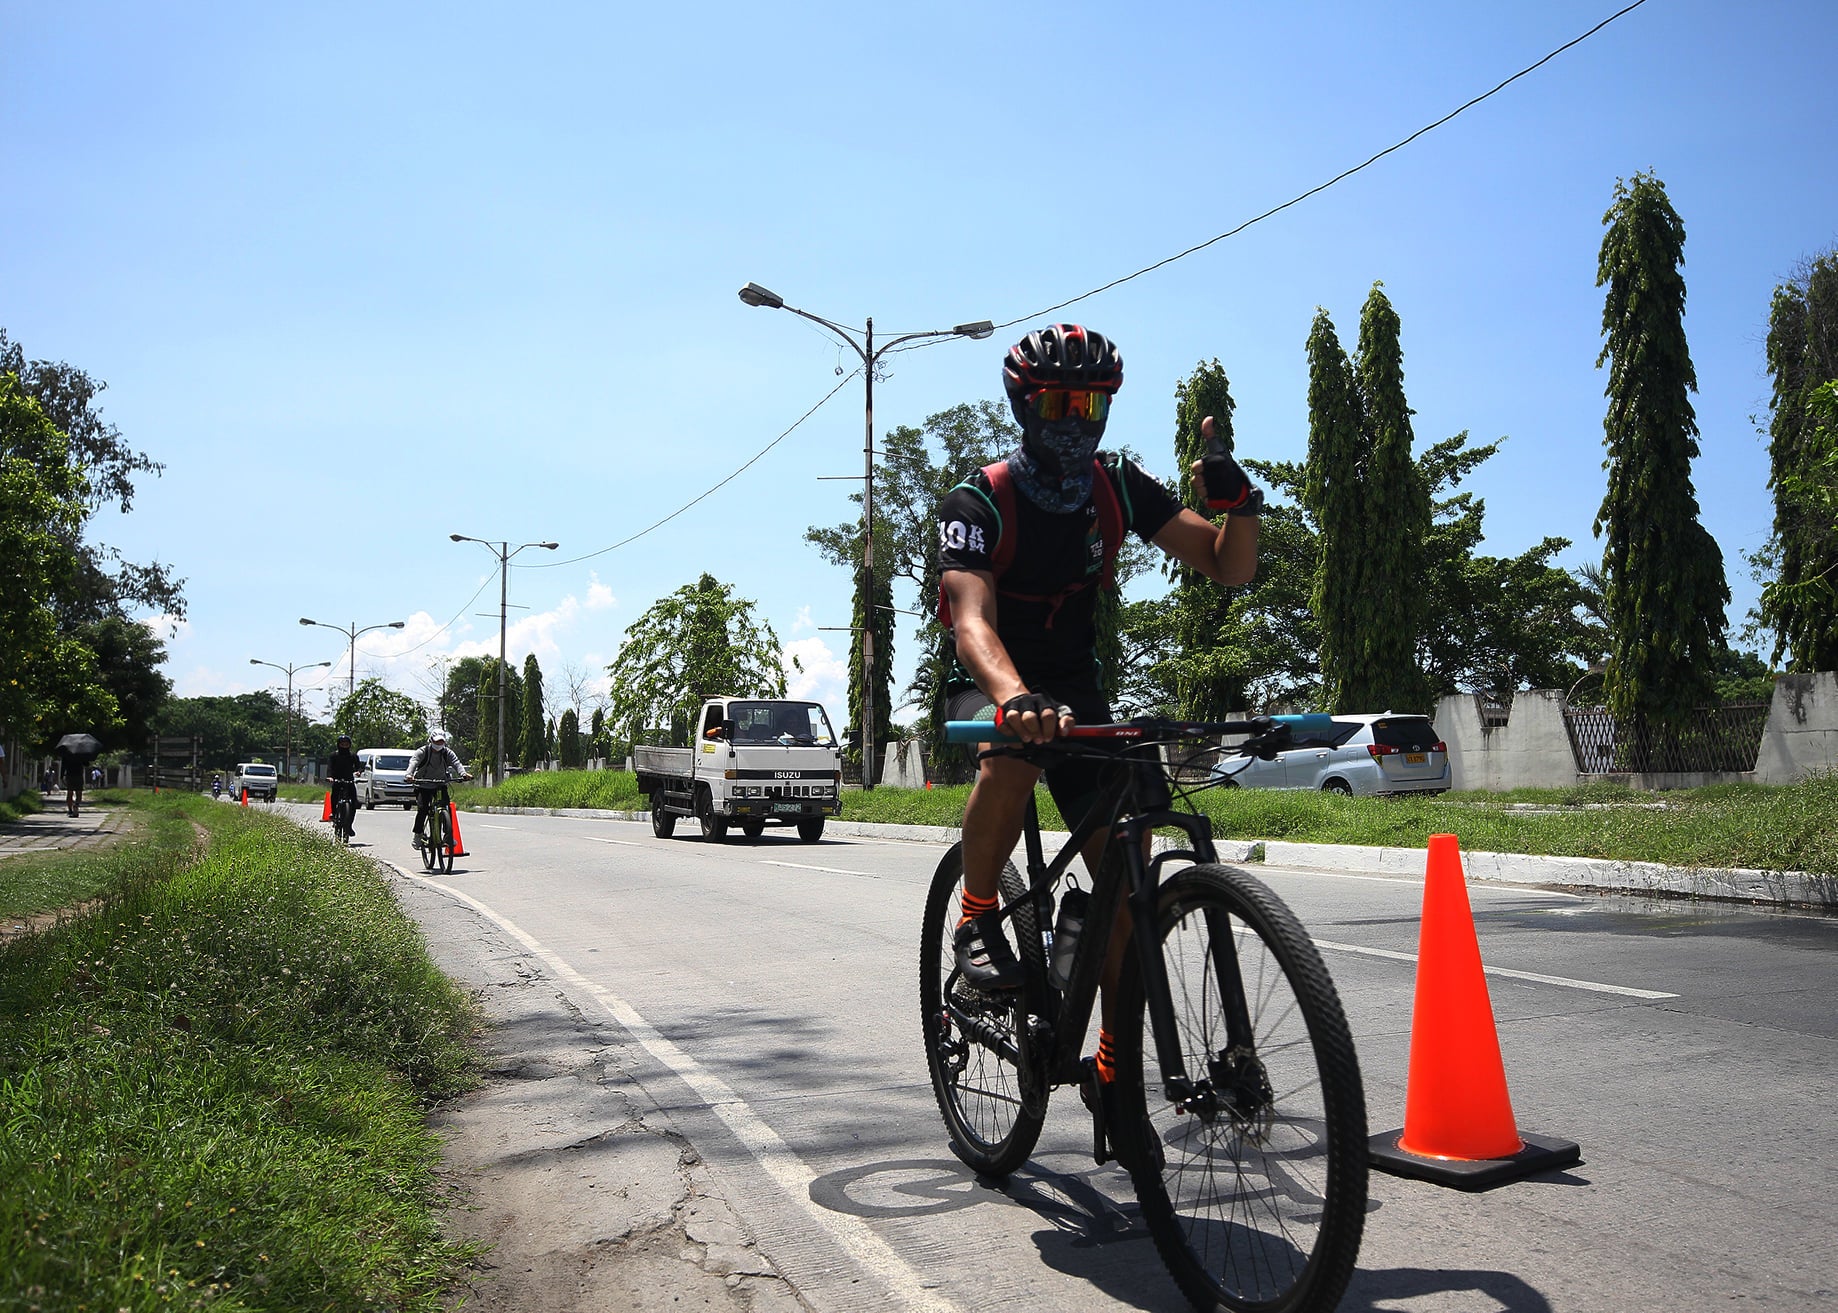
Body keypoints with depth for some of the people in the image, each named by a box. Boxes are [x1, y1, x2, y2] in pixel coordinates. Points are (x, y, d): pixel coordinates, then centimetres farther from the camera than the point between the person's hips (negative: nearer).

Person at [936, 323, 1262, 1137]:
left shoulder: (1118, 488, -7)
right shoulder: (978, 503, -19)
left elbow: (1229, 569, -8)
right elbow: (973, 620, -36)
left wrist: (1238, 503, -30)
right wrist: (1017, 698, -57)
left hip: (1078, 688, 4)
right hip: (988, 687, -3)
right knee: (1011, 754, -40)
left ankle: (1113, 1067, 7)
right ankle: (976, 919, -14)